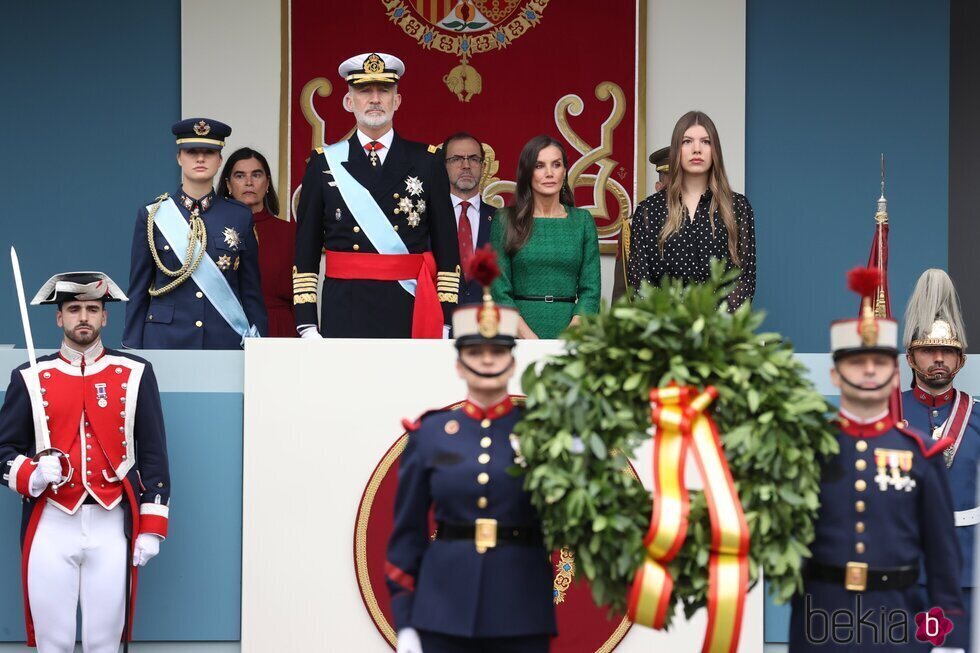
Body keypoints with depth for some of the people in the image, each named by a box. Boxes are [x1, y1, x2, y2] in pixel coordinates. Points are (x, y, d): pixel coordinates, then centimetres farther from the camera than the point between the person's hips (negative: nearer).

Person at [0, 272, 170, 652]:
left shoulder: (135, 374, 6)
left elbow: (154, 454, 6)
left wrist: (152, 527, 0)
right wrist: (31, 475, -14)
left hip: (112, 525, 0)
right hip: (50, 525, 0)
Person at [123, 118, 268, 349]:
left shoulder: (240, 216, 7)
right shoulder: (152, 216, 5)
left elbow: (252, 292, 9)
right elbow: (138, 292, 7)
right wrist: (133, 352, 2)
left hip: (226, 341, 1)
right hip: (166, 340, -1)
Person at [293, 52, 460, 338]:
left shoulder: (426, 162, 7)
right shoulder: (324, 162, 7)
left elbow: (447, 247, 6)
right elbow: (305, 249, 6)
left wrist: (445, 323, 0)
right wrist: (307, 324, -1)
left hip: (411, 313, 0)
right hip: (345, 313, 0)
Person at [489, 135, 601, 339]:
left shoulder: (583, 221, 6)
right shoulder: (505, 220, 1)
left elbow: (590, 289, 2)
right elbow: (500, 291, -4)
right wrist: (530, 338, -16)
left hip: (570, 328, 1)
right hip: (518, 332, -1)